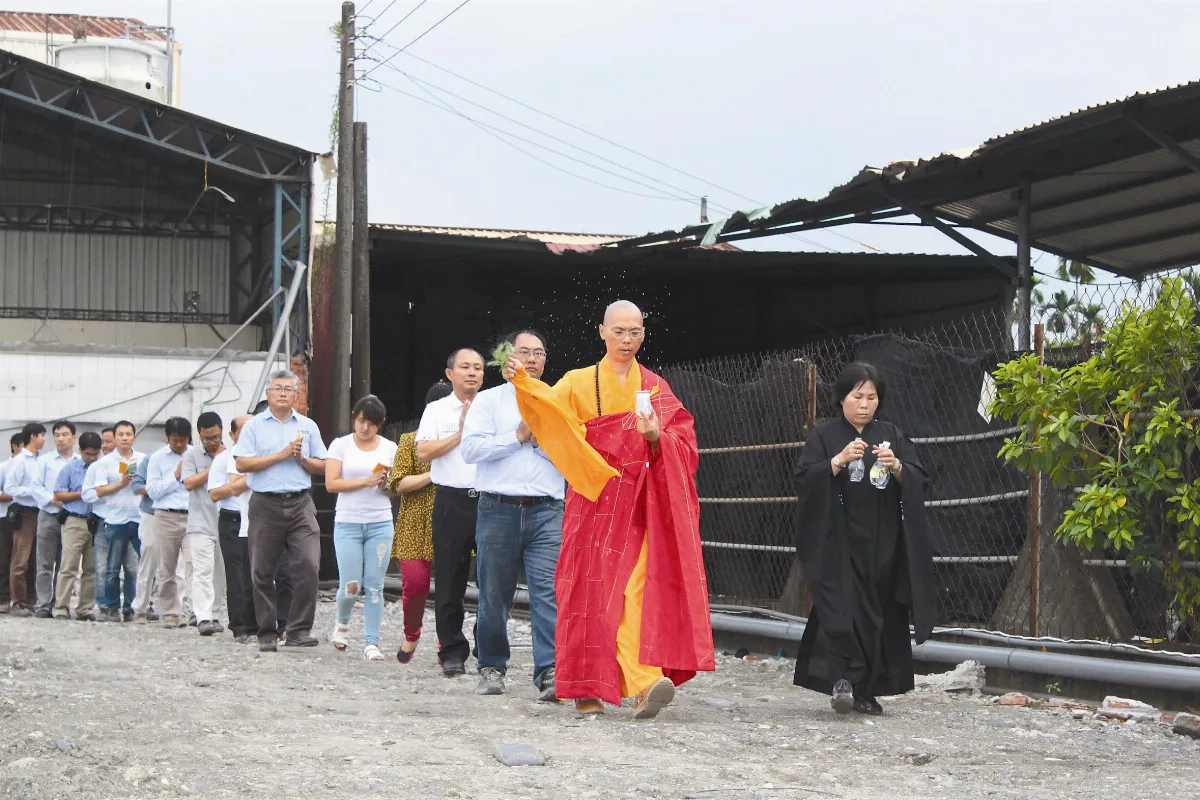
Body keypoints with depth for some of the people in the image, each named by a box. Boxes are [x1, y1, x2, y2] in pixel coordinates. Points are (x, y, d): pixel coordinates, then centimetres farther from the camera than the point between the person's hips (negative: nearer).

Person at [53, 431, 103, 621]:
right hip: (74, 521, -3)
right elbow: (59, 495, 1)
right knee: (69, 566, -7)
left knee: (91, 568, 5)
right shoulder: (70, 468, 4)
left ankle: (85, 608, 12)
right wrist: (83, 494, -8)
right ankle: (61, 608, -6)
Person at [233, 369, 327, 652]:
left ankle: (299, 630, -6)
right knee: (263, 572, 3)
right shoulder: (255, 426, 6)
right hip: (265, 504, -1)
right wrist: (281, 455, -8)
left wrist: (302, 459, -5)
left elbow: (322, 466, 14)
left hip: (300, 504, 1)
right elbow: (242, 464, -6)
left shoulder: (308, 426, 14)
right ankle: (267, 634, 11)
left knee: (308, 565, -12)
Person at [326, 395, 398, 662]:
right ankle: (342, 623, 25)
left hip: (380, 523, 2)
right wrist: (366, 482, -13)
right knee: (350, 586, -6)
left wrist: (386, 484, -10)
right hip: (348, 522, -2)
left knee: (374, 585, -2)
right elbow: (331, 483, -6)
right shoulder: (340, 445, 3)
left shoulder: (390, 448, 9)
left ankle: (371, 642, 3)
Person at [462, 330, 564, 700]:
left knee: (549, 590, -12)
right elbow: (470, 448, -3)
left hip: (546, 512, 1)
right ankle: (492, 669, 17)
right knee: (494, 595, 3)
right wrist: (518, 438, -5)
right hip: (498, 509, 0)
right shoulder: (488, 400, 12)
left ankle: (550, 673, -19)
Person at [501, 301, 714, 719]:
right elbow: (549, 408, -14)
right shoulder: (579, 383, 6)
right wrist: (522, 382, -33)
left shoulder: (656, 389, 13)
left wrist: (656, 438, -14)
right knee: (591, 590, -5)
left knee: (639, 588, -11)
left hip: (641, 506, 1)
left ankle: (644, 683, -15)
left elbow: (684, 446, 7)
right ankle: (586, 689, 1)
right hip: (594, 502, -1)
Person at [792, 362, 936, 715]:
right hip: (840, 543, -3)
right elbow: (805, 480, -5)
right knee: (842, 609, -16)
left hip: (882, 544, 3)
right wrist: (839, 461, -19)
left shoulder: (892, 436, 13)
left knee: (880, 614, 0)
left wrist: (896, 466, -15)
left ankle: (867, 690, 6)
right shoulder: (824, 437, 6)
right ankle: (842, 680, -20)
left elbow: (919, 481, 5)